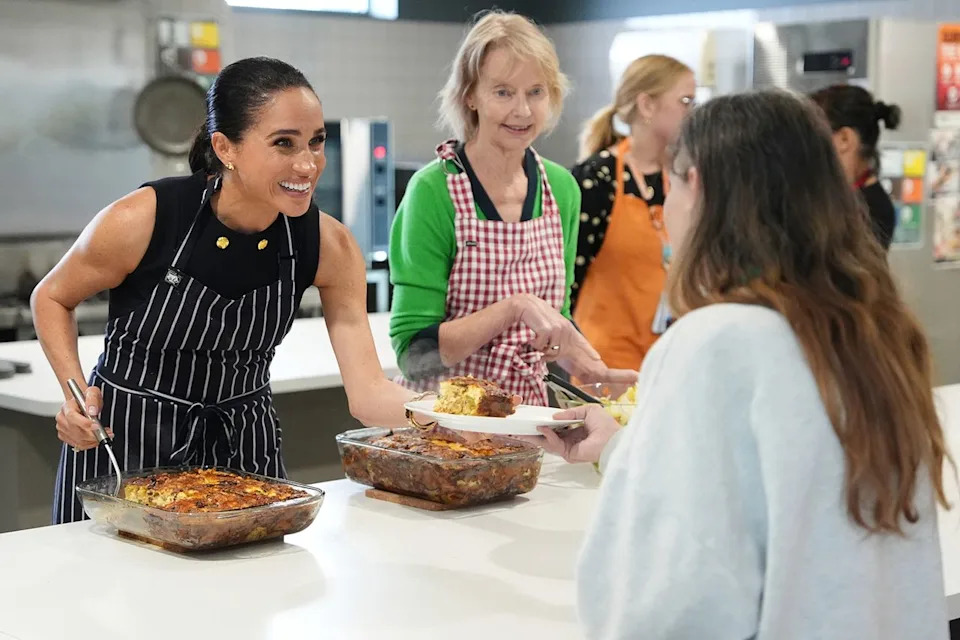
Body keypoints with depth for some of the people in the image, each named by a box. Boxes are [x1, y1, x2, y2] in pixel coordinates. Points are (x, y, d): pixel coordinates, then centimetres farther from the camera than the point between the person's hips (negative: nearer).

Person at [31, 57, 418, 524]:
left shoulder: (328, 246, -14)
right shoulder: (142, 220, -22)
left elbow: (368, 393, -18)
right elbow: (51, 298, -3)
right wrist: (77, 394, -18)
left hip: (241, 448, 3)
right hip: (124, 444, -2)